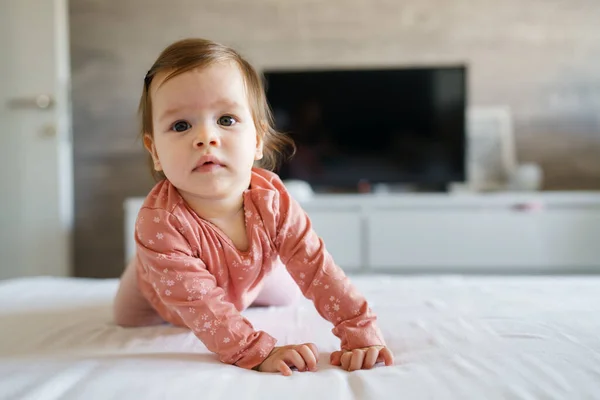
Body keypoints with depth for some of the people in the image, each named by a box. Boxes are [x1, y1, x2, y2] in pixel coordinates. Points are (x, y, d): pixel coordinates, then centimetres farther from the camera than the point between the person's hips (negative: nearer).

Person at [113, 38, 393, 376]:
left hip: (250, 281, 3)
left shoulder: (271, 198, -37)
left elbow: (317, 267, -34)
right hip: (164, 288, -3)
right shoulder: (159, 222, -48)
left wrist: (362, 333, -42)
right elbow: (200, 306, -46)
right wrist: (259, 353, -56)